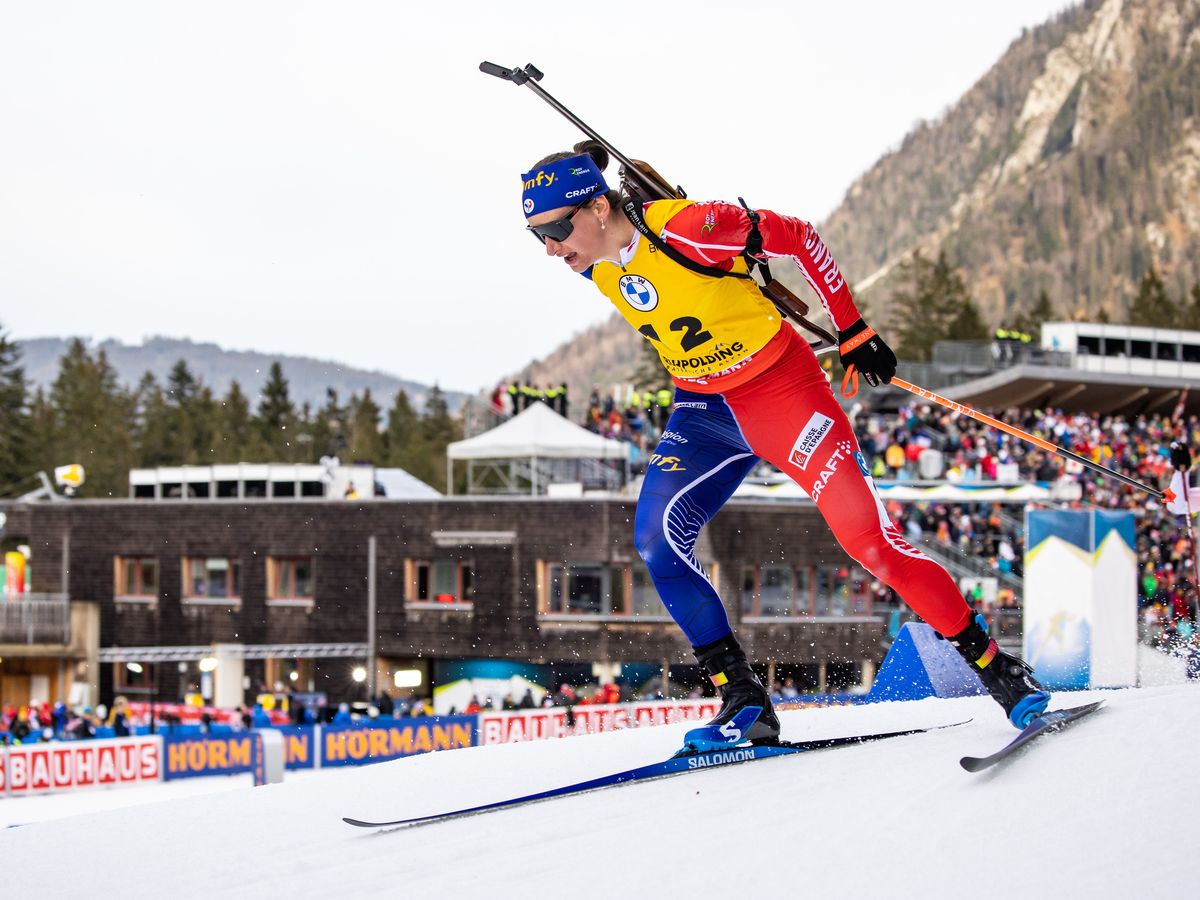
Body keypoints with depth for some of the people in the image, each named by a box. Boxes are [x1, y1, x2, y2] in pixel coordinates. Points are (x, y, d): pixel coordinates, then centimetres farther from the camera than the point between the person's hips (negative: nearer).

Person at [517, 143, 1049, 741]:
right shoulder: (594, 264, -6)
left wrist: (853, 332, -11)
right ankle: (743, 702, -3)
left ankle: (998, 670, 0)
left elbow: (797, 237, -16)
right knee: (655, 539, -11)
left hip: (781, 390, -7)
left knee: (868, 538, -12)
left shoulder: (683, 229, -27)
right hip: (704, 410, 7)